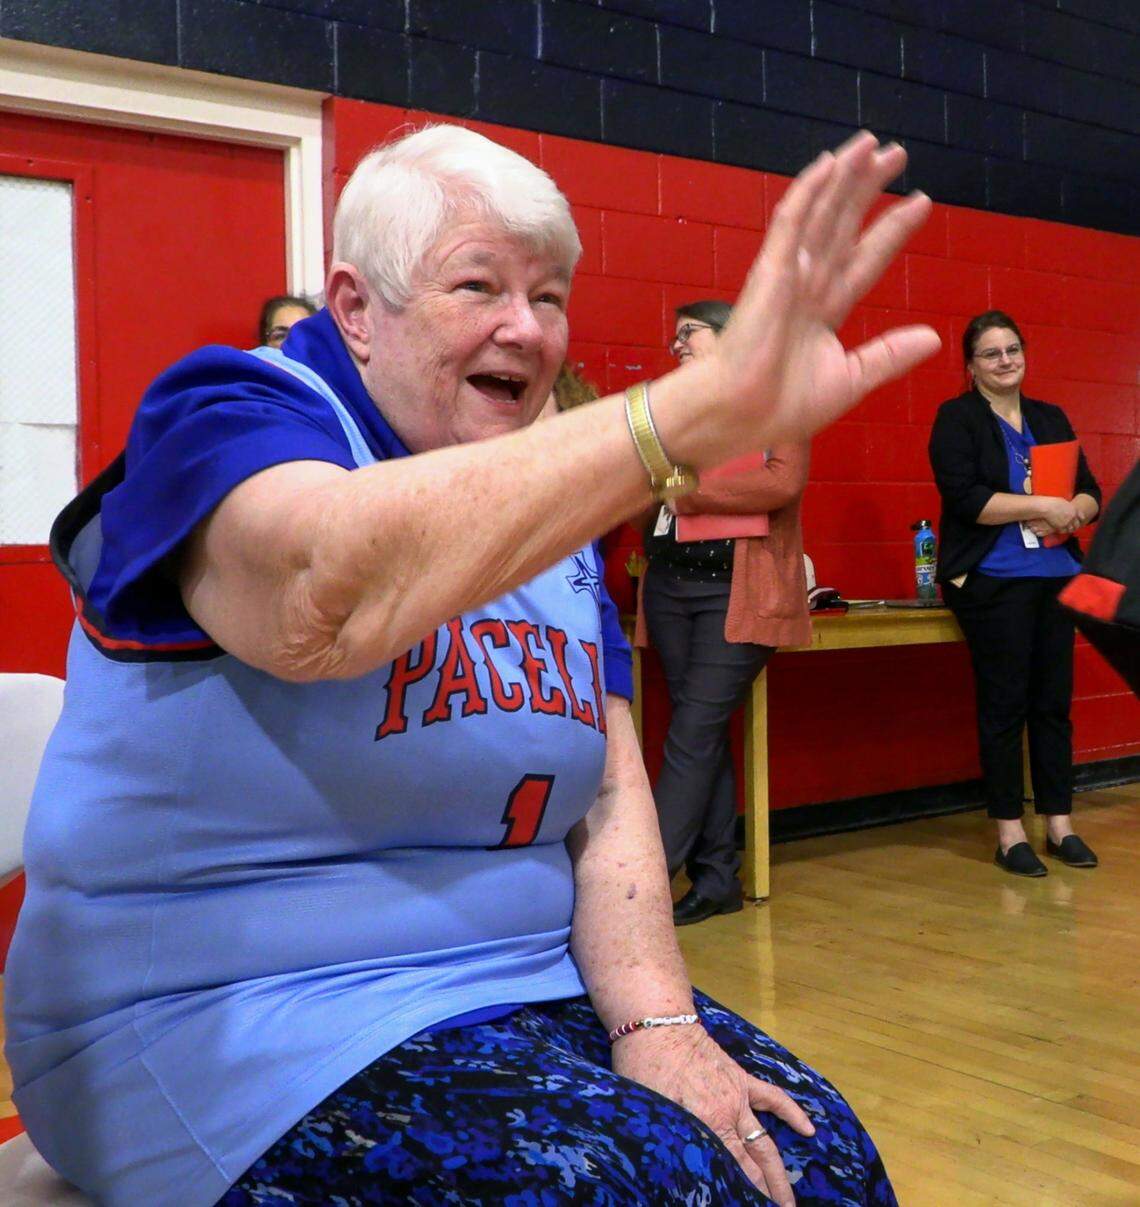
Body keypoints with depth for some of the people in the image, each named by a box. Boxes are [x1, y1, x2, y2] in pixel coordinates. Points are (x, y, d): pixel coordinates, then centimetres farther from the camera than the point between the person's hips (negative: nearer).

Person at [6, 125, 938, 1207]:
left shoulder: (550, 522, 9)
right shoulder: (231, 415, -12)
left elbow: (608, 796, 3)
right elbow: (330, 593, -37)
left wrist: (654, 1019, -14)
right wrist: (708, 405, -48)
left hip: (526, 986, 7)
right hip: (229, 1016, -6)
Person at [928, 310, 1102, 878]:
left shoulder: (1051, 419, 16)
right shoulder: (956, 419, -1)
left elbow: (1090, 491, 14)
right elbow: (965, 498, -14)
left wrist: (1075, 511, -10)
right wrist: (1044, 506, -16)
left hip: (1056, 577, 5)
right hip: (993, 581, -5)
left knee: (1054, 701, 8)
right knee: (1004, 703, -1)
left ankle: (1060, 824, 17)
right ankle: (1009, 832, 7)